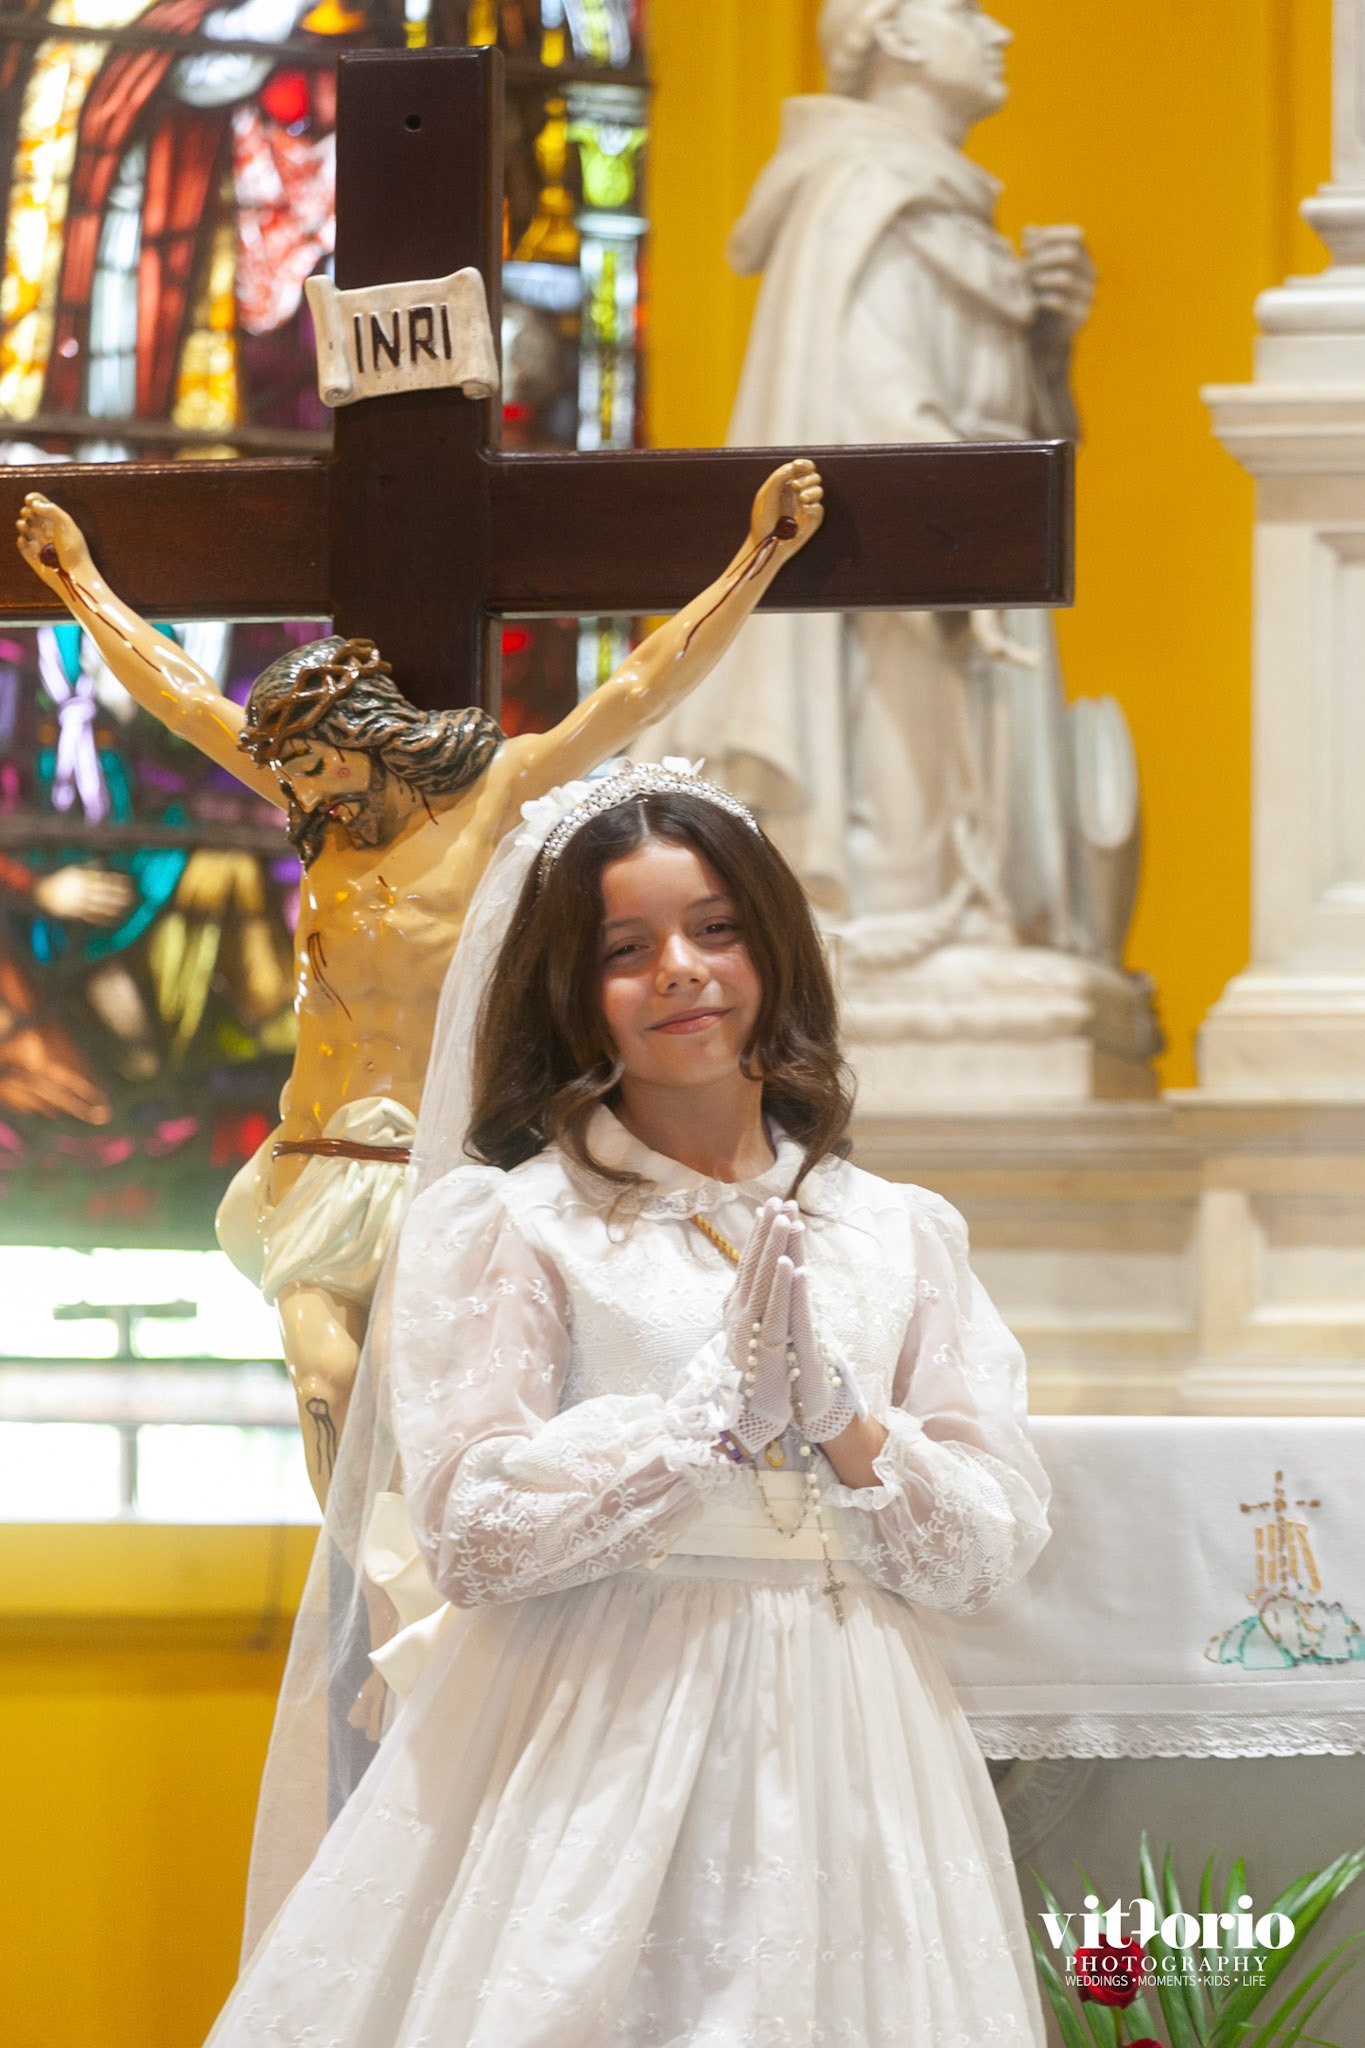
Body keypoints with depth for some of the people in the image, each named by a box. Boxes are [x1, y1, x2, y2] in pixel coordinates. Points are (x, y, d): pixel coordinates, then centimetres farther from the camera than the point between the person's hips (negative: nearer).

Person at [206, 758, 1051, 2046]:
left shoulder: (898, 1235, 10)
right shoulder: (503, 1224, -1)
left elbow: (996, 1544, 6)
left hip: (838, 1748, 3)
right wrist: (716, 1406, -14)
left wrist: (837, 1418, -11)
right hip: (594, 1737, -3)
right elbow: (467, 1530, -10)